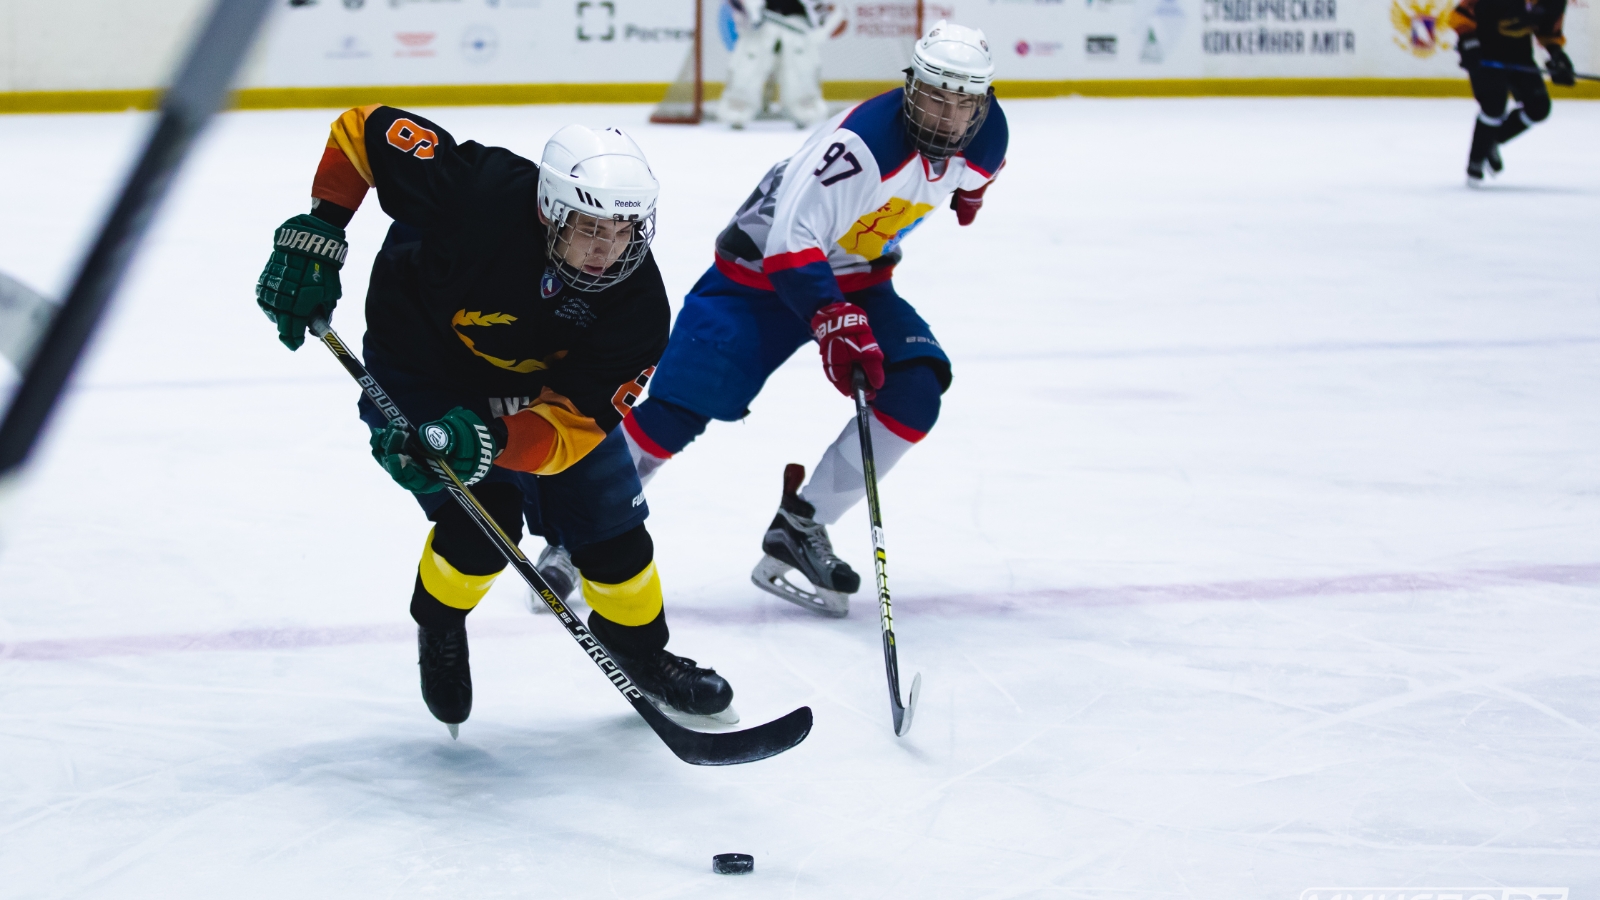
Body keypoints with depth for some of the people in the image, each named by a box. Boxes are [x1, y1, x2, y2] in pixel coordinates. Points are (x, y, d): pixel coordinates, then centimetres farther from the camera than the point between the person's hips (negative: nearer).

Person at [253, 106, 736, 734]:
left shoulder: (636, 299, -28)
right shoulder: (481, 193, -37)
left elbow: (575, 419, -30)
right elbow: (365, 129, -25)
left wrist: (491, 439, -48)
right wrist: (316, 237, -27)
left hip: (540, 385, 3)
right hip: (424, 366, -3)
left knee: (611, 528, 3)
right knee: (483, 520, -19)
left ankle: (640, 650, 33)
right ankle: (438, 623, 14)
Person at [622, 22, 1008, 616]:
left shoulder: (983, 138, -11)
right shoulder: (859, 143, -34)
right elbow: (793, 242, -37)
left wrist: (967, 190, 33)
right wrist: (835, 323, -46)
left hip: (856, 279, 6)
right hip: (761, 273, -6)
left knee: (916, 389, -16)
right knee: (678, 408, -13)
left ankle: (797, 532, -8)